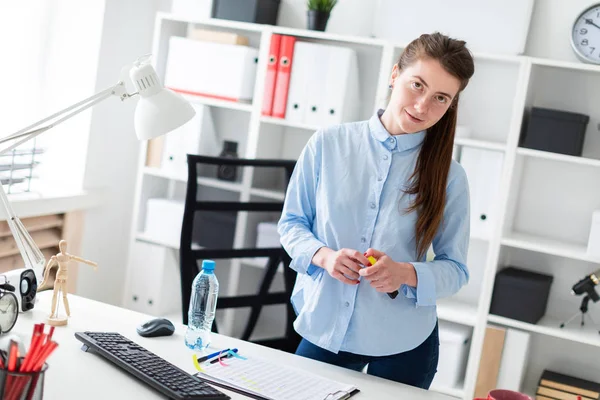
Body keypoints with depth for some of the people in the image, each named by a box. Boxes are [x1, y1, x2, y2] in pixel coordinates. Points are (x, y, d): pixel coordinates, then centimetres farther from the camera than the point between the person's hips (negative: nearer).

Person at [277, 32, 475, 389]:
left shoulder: (448, 176, -7)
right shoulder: (329, 144, -6)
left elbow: (456, 269, -4)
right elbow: (291, 222, 3)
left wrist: (406, 274, -24)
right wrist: (323, 255, -17)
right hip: (324, 329, 1)